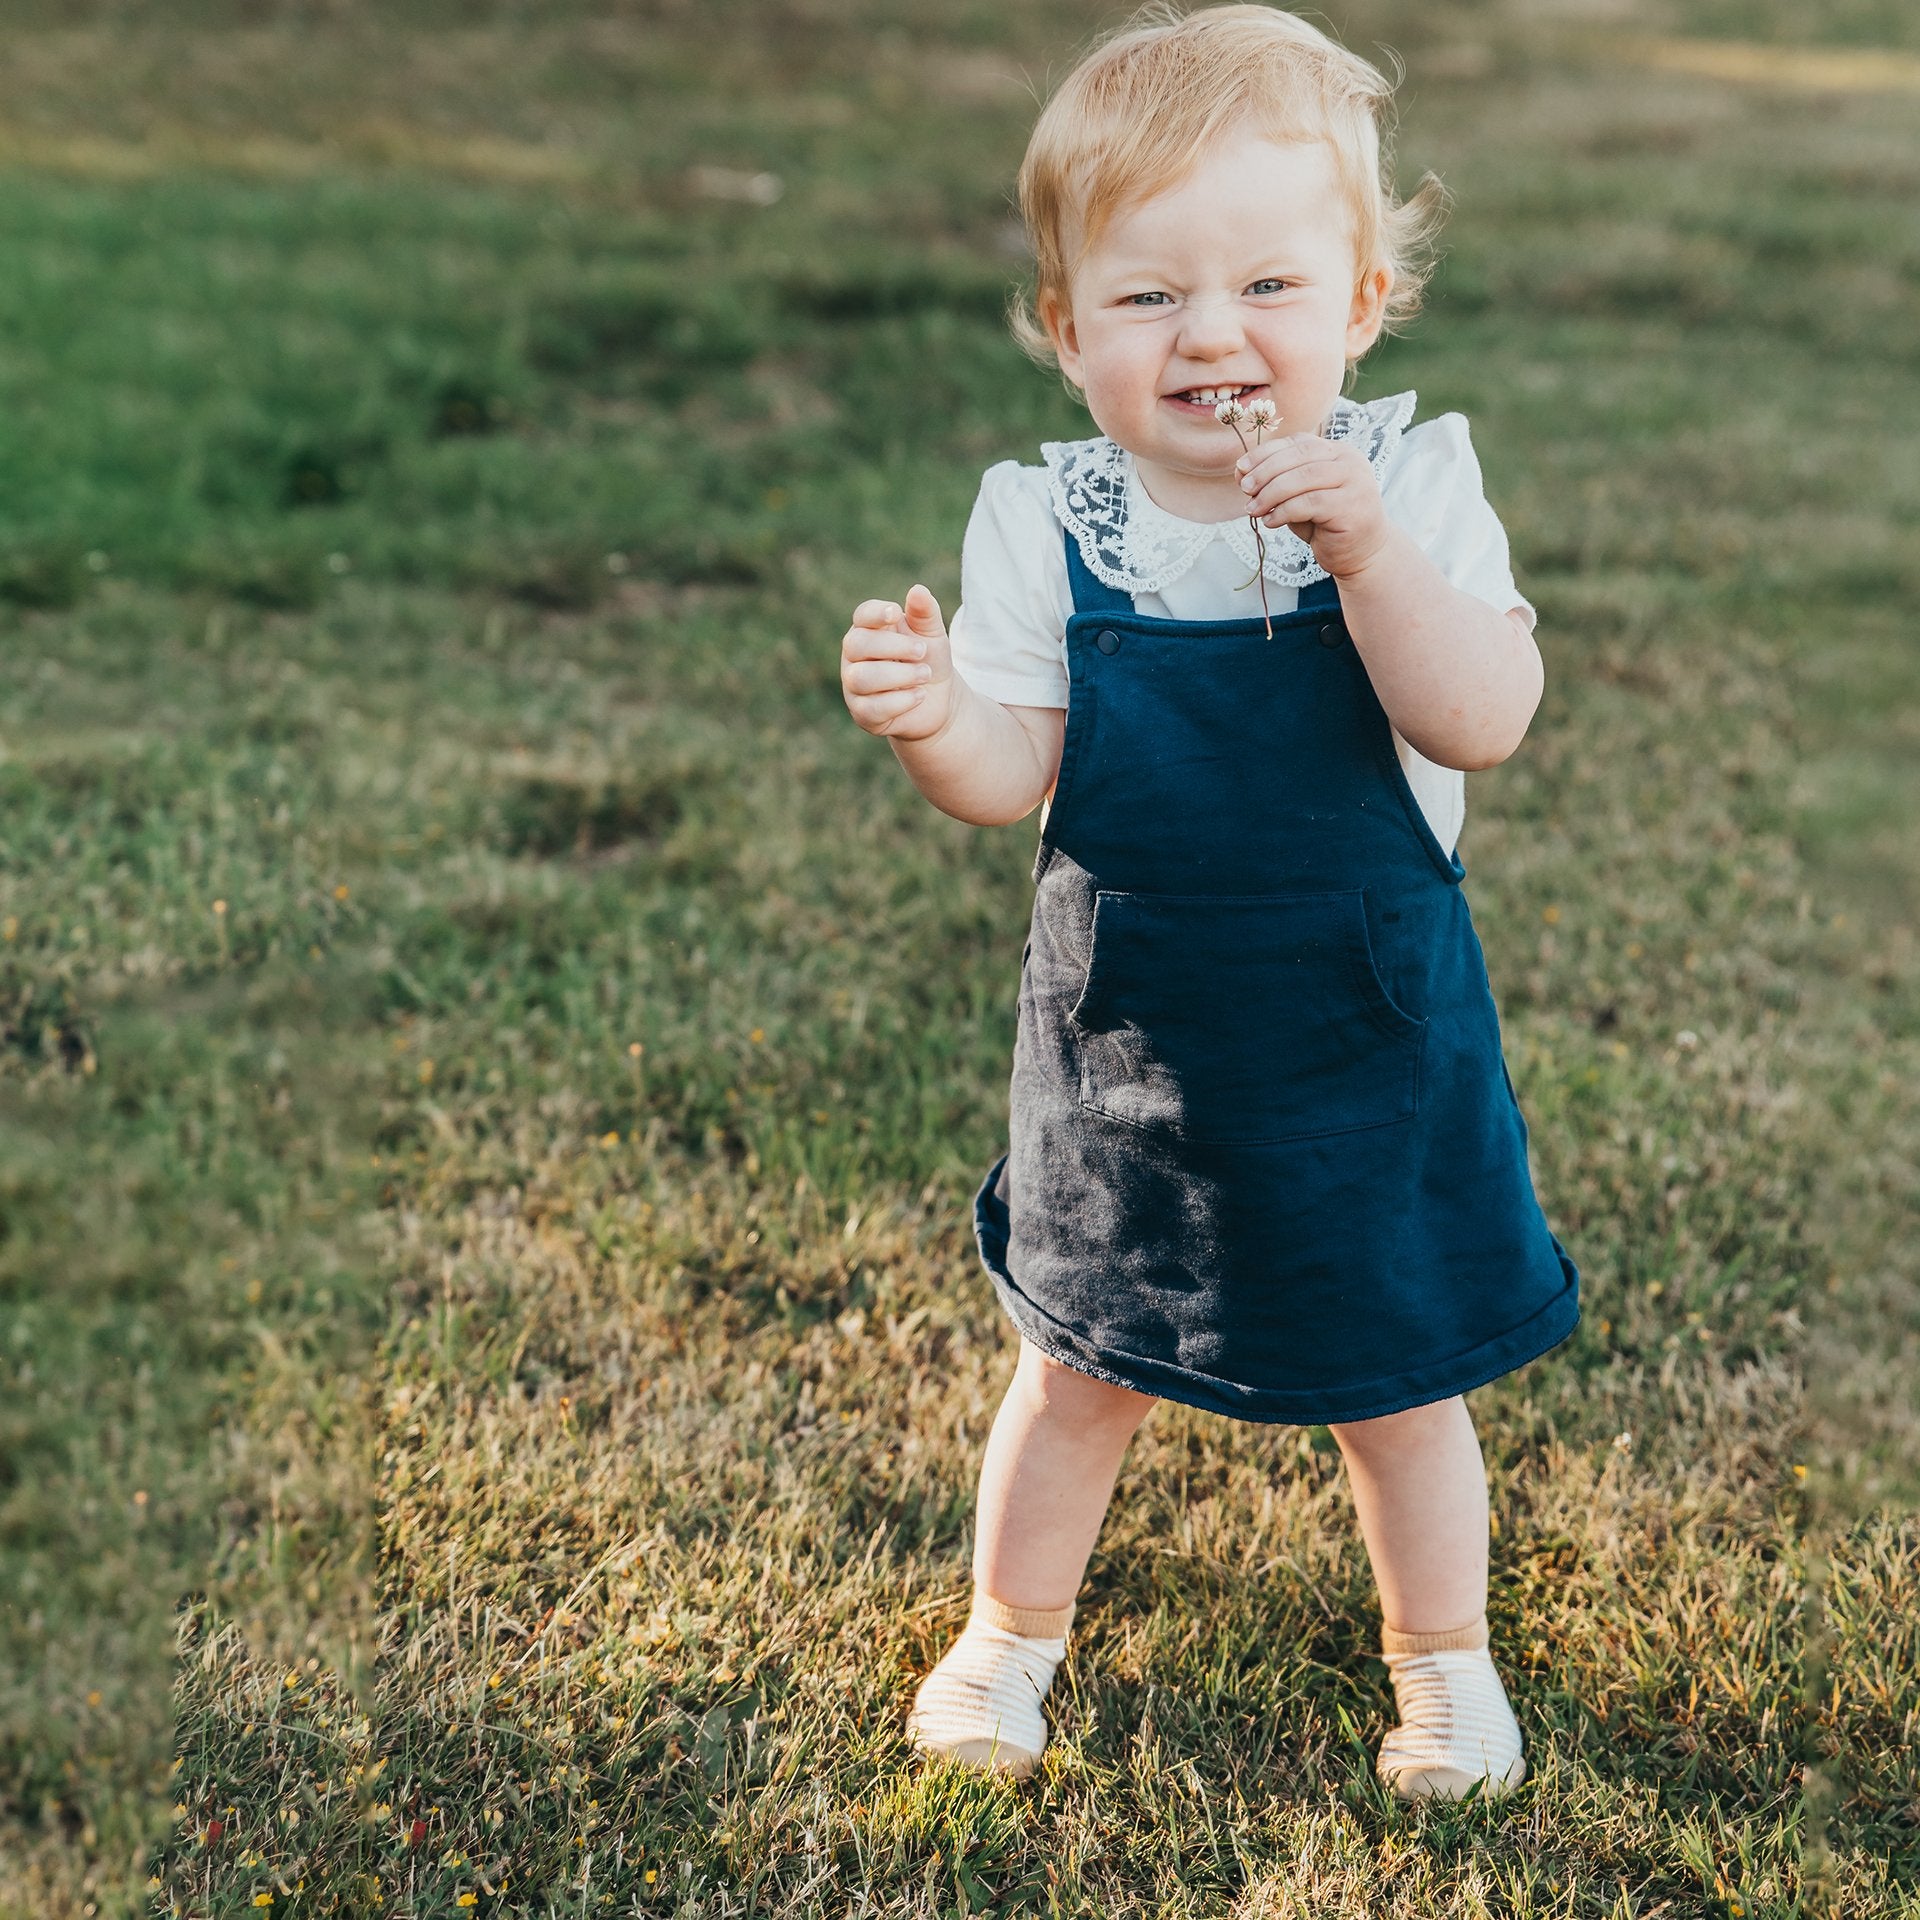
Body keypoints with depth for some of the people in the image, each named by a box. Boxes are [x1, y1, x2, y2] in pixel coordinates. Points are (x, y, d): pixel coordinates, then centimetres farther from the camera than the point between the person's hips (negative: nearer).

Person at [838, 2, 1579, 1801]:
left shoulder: (1408, 483, -12)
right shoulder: (1045, 524, -10)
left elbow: (1485, 723, -23)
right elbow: (1015, 776, -11)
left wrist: (1363, 548, -36)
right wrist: (934, 723, -33)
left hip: (1365, 1025, 0)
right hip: (1129, 1026, 1)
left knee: (1399, 1376, 16)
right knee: (1076, 1366, 17)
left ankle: (1441, 1657, 42)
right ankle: (1013, 1632, 43)